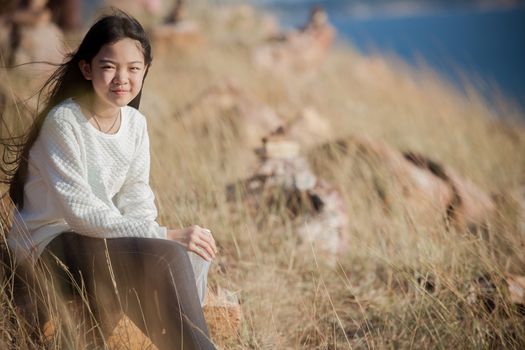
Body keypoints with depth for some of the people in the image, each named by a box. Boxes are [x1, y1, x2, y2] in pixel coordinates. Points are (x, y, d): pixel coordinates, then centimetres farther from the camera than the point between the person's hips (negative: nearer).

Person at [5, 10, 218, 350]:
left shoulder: (136, 123, 5)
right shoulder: (63, 122, -17)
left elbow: (137, 204, 4)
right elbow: (81, 212, -23)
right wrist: (166, 236, -29)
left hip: (105, 239, 7)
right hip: (50, 245, -7)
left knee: (188, 255, -20)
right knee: (166, 257, -30)